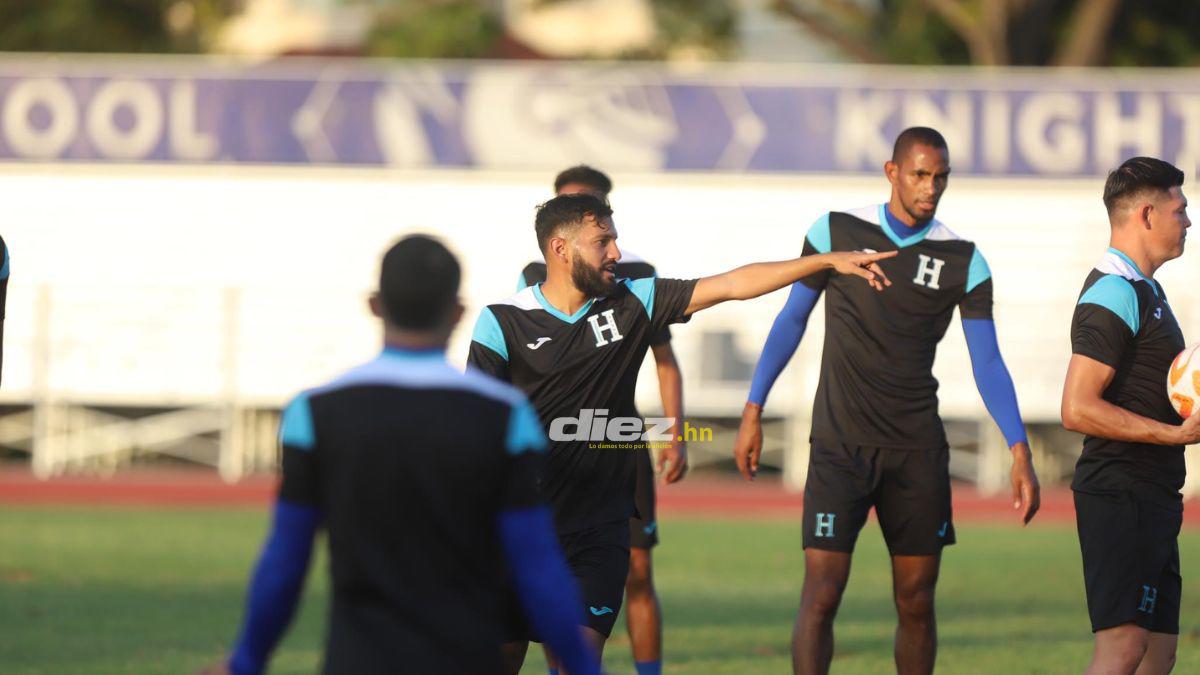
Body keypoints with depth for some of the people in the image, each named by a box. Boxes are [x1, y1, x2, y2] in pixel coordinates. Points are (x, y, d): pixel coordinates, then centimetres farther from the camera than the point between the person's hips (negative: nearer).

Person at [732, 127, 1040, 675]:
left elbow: (987, 362, 2)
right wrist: (753, 410, 7)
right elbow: (791, 320, 9)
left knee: (916, 601, 5)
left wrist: (1020, 451, -8)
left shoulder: (964, 261, 1)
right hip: (840, 445, -2)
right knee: (821, 594, -11)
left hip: (918, 451, 2)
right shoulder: (835, 232, -1)